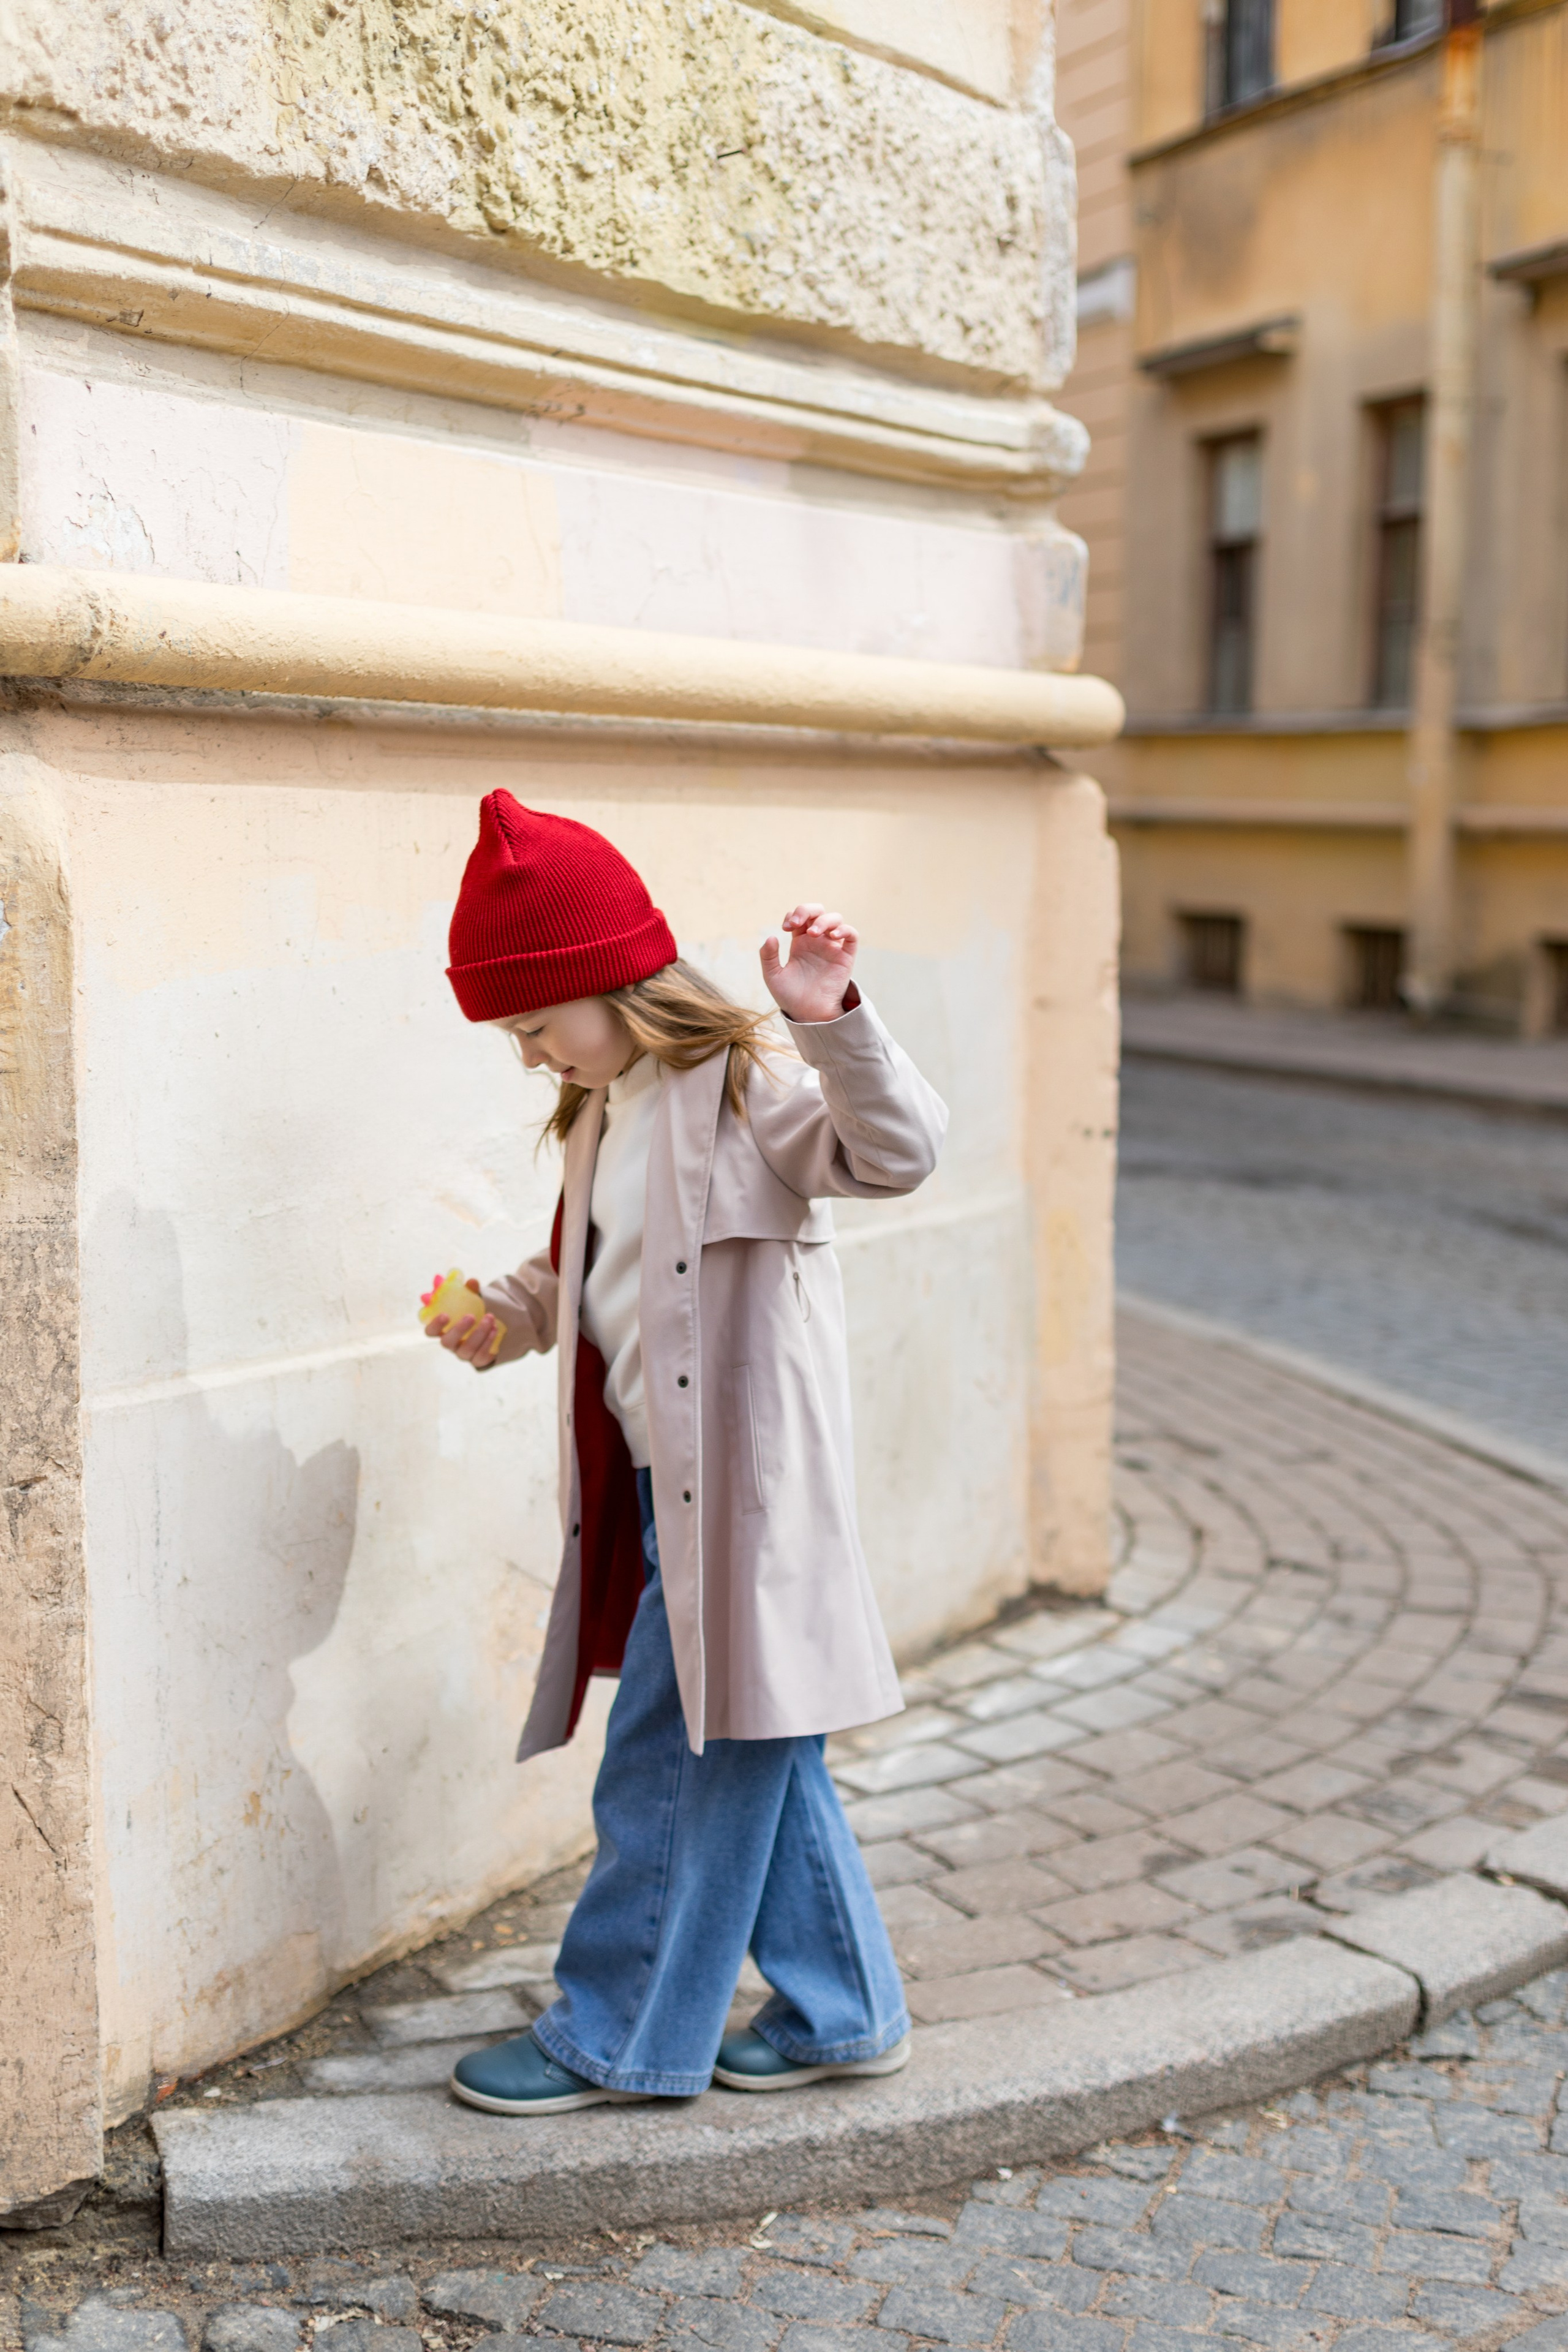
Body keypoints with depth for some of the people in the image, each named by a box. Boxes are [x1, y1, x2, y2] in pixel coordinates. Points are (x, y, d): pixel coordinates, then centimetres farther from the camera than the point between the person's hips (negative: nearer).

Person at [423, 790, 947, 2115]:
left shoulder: (745, 1085, -14)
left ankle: (618, 2039, 17)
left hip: (738, 1485, -9)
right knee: (753, 1758, 16)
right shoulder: (606, 1113, 14)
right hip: (657, 1483, 9)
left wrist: (831, 1021, -43)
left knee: (671, 1770, 1)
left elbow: (895, 1153, -29)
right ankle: (842, 2013, 29)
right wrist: (510, 1315, 8)